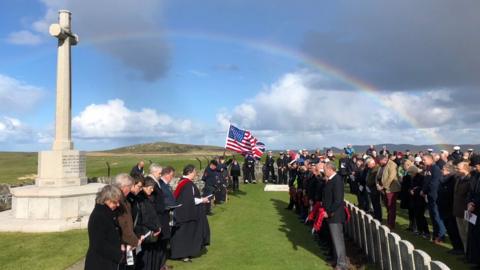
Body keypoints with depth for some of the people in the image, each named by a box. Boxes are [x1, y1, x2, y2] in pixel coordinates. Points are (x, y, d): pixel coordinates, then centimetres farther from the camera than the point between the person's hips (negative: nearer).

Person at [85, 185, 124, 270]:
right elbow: (100, 245, -23)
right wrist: (119, 255, -17)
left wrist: (120, 245, 3)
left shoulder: (109, 214, 8)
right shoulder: (98, 216, -20)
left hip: (109, 263, 9)